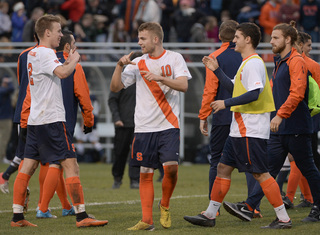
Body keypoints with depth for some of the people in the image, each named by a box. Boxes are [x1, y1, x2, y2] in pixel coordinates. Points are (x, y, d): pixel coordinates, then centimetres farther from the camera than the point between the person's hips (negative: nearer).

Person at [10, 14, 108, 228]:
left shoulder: (33, 54, 17)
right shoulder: (45, 53, -13)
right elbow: (63, 73, -28)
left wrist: (69, 61, 17)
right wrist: (74, 60, -11)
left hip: (35, 120, 10)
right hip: (51, 120, -10)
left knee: (27, 167, 8)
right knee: (71, 166, -8)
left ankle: (18, 217, 9)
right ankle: (81, 216, -11)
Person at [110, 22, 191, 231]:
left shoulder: (174, 58, 2)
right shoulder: (138, 64, 9)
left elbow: (183, 85, -10)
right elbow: (115, 87, 7)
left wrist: (159, 78, -22)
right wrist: (120, 66, -7)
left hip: (168, 125, -3)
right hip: (144, 127, 3)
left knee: (171, 166, -17)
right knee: (145, 173, 1)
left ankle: (165, 205, 9)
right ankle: (147, 220, 5)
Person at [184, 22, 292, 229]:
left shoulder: (254, 63, -15)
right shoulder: (247, 63, 17)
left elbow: (254, 94, -25)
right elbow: (236, 89, 26)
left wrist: (226, 103, -22)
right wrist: (217, 70, 23)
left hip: (251, 130, -10)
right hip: (240, 129, 10)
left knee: (260, 173, -9)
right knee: (223, 167, 12)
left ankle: (284, 219, -5)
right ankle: (210, 215, 18)